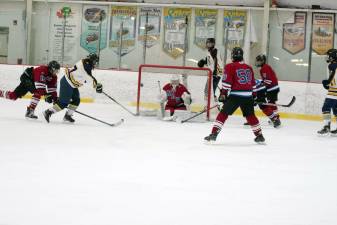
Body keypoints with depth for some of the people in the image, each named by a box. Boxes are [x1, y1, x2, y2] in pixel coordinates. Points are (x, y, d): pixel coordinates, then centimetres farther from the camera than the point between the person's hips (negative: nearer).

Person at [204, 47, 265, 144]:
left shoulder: (230, 67, -2)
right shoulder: (249, 68, 14)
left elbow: (227, 82, -9)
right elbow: (253, 84, 20)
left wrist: (223, 94, -3)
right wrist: (253, 96, 29)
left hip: (235, 95, -4)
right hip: (247, 96, 5)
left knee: (224, 113, 0)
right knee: (250, 115, 19)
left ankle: (214, 133, -8)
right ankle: (259, 136, 23)